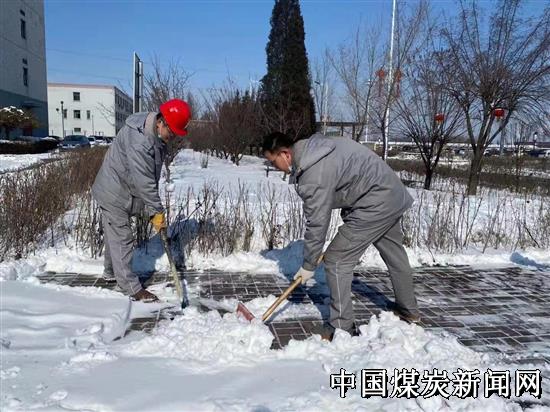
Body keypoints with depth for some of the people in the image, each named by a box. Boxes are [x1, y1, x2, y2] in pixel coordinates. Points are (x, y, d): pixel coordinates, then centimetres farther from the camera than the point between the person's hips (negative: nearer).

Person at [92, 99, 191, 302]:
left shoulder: (155, 134, -1)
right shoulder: (138, 141, -32)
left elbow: (150, 176, 7)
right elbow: (143, 181, -31)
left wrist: (154, 207, 8)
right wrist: (157, 211, -25)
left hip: (120, 192, 9)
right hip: (114, 194, -9)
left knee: (115, 235, 22)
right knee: (121, 239, -3)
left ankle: (111, 272, 39)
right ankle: (132, 287, 4)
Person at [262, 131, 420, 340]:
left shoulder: (313, 176, -24)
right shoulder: (316, 146, 5)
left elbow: (317, 223, -19)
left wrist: (308, 266, -7)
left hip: (375, 204, -11)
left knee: (336, 260, -5)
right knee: (395, 253, 25)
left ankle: (342, 327, 6)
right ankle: (409, 309, 44)